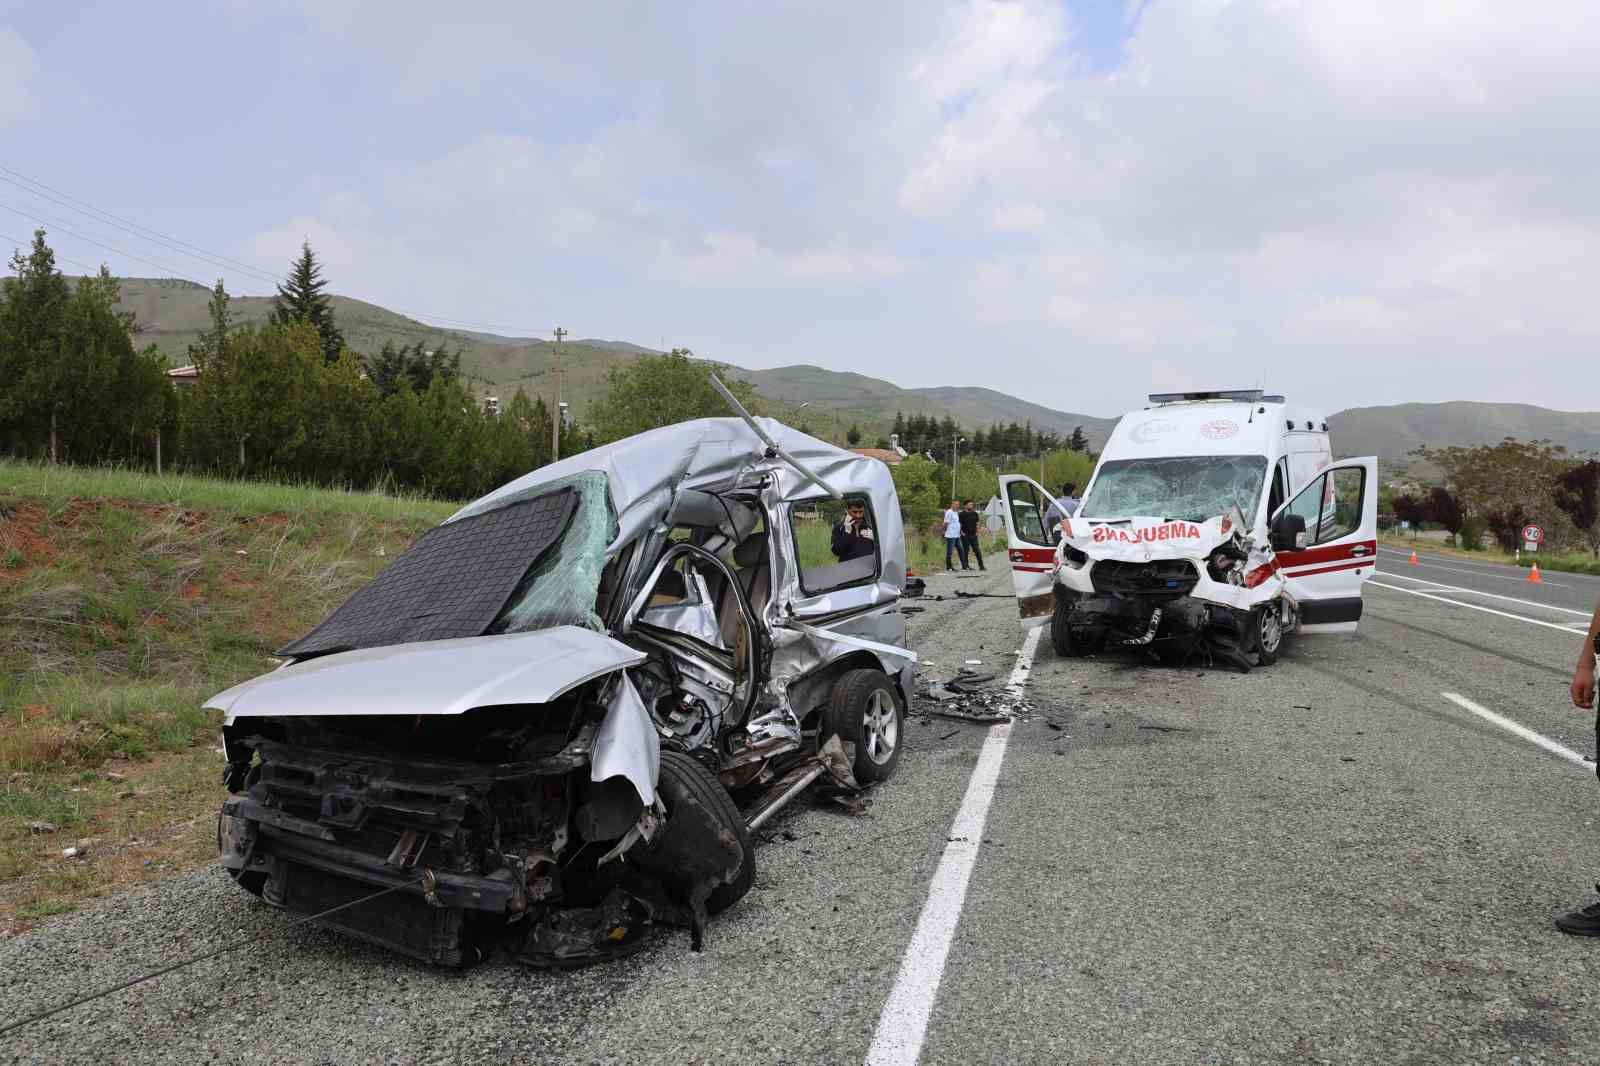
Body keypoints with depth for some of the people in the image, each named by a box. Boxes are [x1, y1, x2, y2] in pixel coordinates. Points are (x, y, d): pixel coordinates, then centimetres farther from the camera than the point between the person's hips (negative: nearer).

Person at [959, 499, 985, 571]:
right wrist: (961, 532, -11)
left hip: (973, 535, 4)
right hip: (965, 536, -4)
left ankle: (981, 566, 2)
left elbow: (977, 523, 19)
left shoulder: (975, 514, 11)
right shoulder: (962, 514, -4)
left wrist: (977, 532, 9)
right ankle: (965, 566, 9)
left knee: (977, 550, 1)